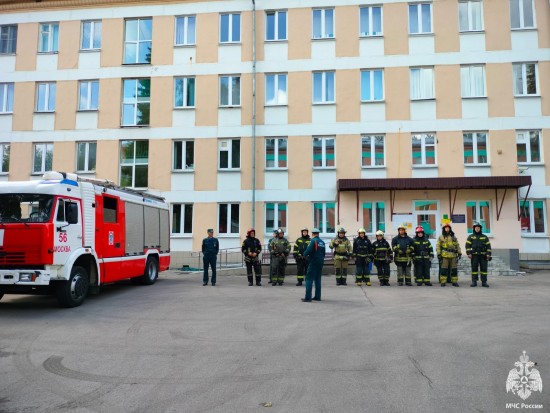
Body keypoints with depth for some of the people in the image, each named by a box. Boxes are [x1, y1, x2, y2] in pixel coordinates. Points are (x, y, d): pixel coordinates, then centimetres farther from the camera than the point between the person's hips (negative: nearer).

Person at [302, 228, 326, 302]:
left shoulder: (313, 240, -12)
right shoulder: (322, 242, 9)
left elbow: (308, 250, -22)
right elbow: (324, 253, 14)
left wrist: (305, 254, -4)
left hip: (313, 262, -7)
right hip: (321, 262, 7)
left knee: (309, 279, -4)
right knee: (317, 279, 15)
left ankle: (308, 297, -8)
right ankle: (317, 297, 18)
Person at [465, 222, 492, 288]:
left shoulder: (484, 237, 13)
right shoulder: (470, 237, 8)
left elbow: (488, 246, 9)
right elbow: (468, 245, 1)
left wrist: (488, 254, -1)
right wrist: (469, 253, -9)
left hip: (483, 255, 1)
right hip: (474, 255, -1)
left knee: (484, 268, 0)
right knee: (474, 268, -1)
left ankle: (484, 282, 5)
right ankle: (474, 282, 3)